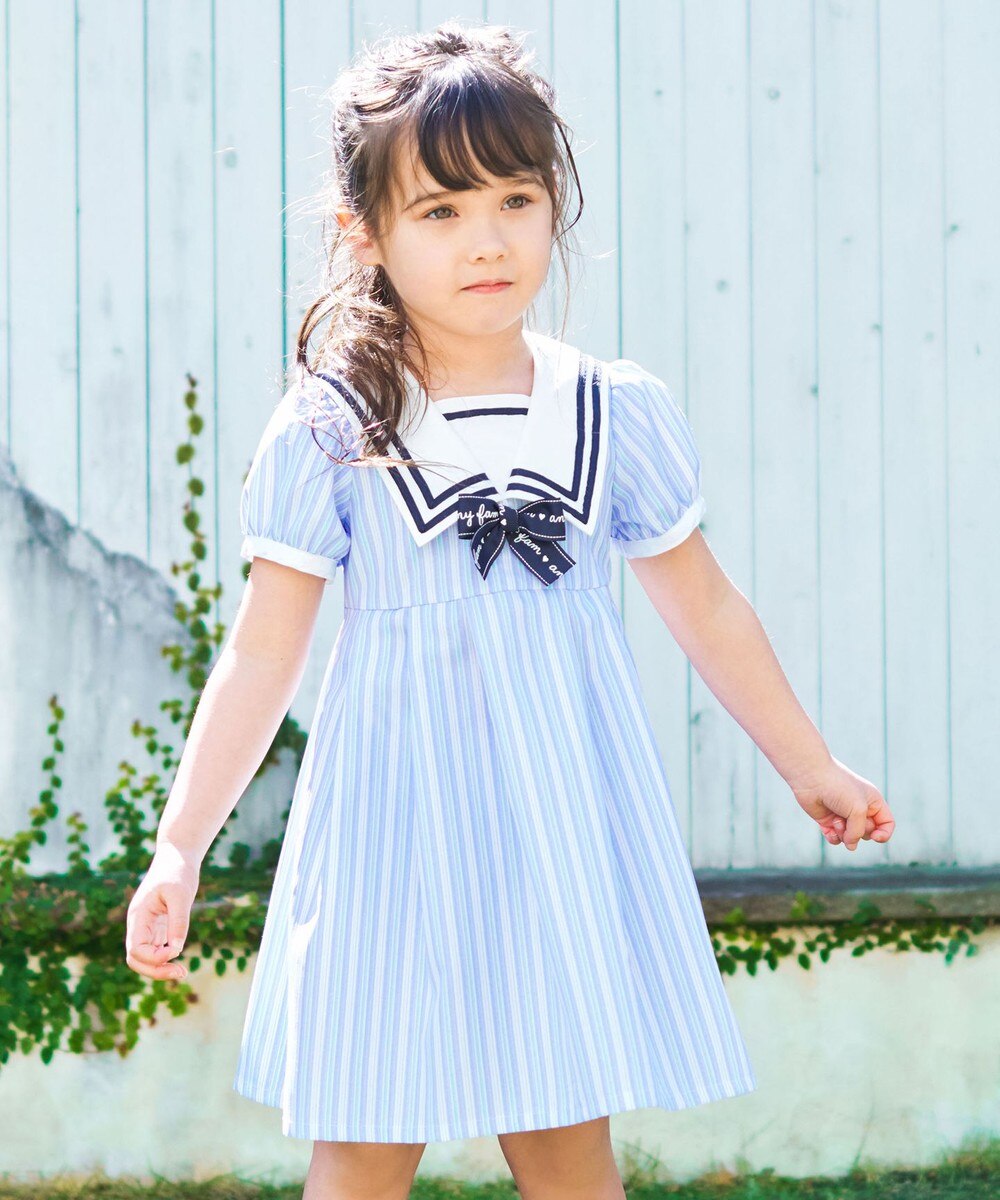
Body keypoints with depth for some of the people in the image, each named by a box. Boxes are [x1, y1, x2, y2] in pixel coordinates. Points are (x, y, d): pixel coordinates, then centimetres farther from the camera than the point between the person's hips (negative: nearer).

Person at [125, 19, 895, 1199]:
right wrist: (180, 846, -7)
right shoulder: (328, 435, -6)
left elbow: (707, 611, 13)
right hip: (398, 824, -2)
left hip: (561, 822, 2)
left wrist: (812, 770, 21)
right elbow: (261, 656, -2)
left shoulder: (618, 416, 0)